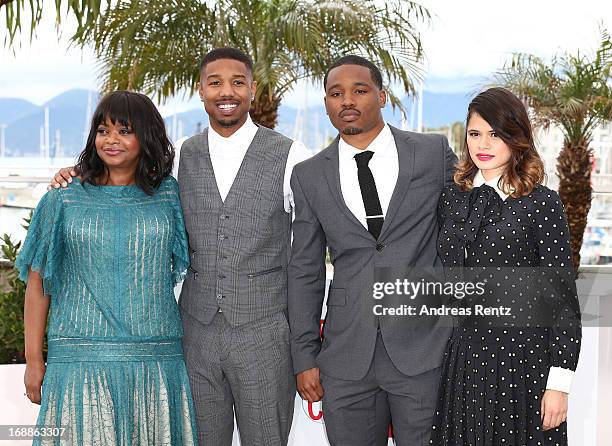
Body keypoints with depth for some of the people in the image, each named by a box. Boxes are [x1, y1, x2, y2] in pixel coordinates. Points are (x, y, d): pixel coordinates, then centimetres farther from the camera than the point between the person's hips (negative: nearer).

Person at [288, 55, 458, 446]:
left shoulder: (434, 153, 2)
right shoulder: (309, 176, 7)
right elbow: (305, 271, 9)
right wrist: (304, 356, 5)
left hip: (425, 350, -1)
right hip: (346, 361, 2)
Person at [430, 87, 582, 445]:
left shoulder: (542, 204, -6)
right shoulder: (452, 199, 7)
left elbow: (562, 299, -7)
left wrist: (559, 383, -10)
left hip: (522, 362, -4)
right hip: (463, 362, 4)